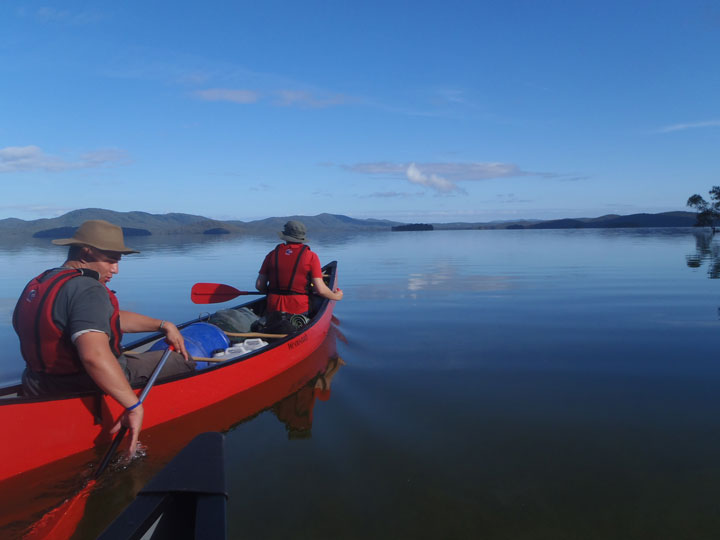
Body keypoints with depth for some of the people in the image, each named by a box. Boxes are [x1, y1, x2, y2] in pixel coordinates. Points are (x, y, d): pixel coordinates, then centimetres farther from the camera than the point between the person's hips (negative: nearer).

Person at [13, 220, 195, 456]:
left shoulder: (39, 284, 9)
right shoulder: (87, 290, -24)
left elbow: (110, 317, 15)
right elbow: (94, 355, -40)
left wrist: (163, 325, 14)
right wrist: (134, 406, -34)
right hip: (85, 390, -10)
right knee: (183, 360, 1)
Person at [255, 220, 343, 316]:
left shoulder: (272, 254, 7)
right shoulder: (311, 256, 0)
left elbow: (259, 285, 8)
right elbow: (320, 290, -5)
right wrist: (336, 296, 14)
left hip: (273, 308, 3)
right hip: (299, 310, -3)